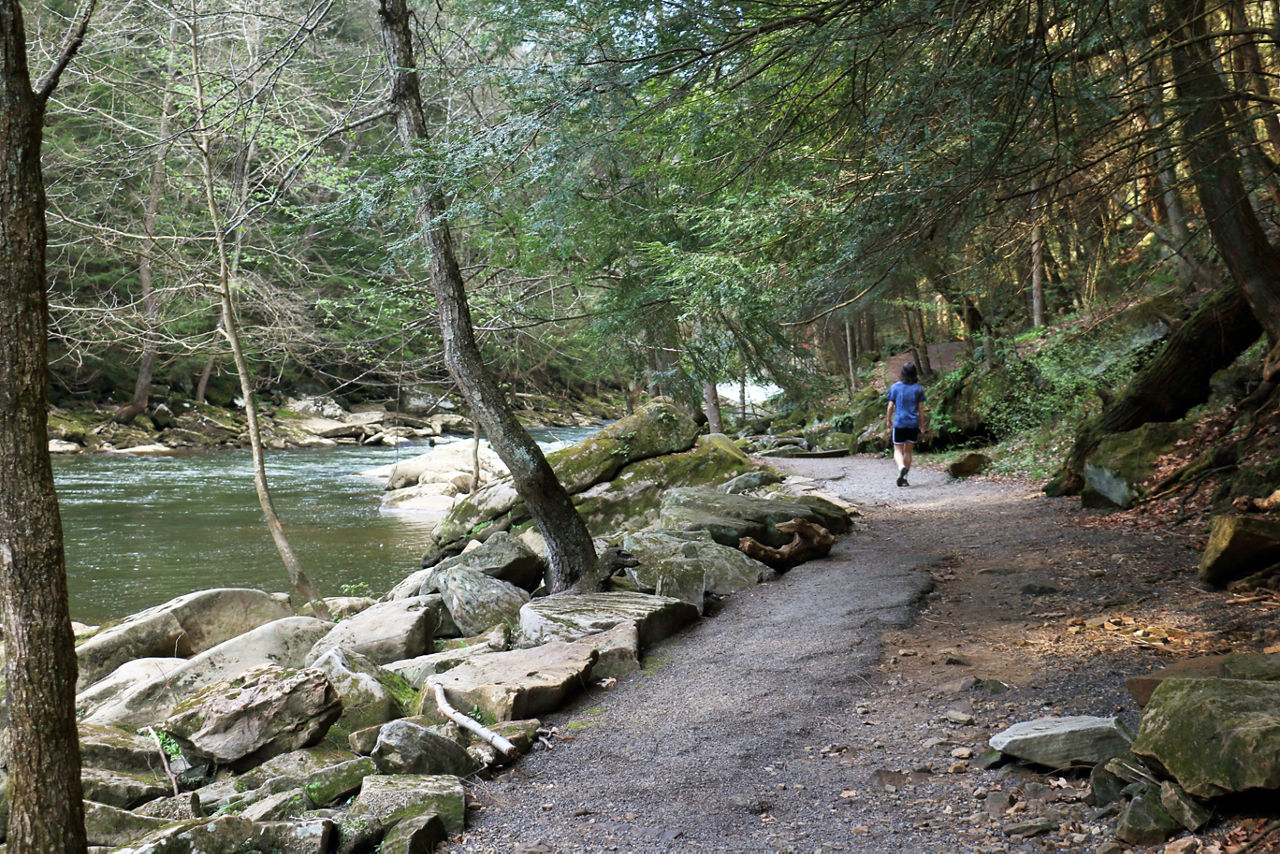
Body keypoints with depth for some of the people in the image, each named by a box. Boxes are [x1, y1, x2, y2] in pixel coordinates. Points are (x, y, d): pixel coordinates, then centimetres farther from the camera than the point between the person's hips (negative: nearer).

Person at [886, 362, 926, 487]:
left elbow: (890, 407, 0)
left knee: (898, 450, 5)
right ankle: (903, 478, 11)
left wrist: (889, 422, 11)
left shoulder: (895, 387, -1)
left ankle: (901, 467, -26)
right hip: (913, 424, 1)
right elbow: (921, 408, 2)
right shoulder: (918, 388, 0)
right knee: (908, 451, 12)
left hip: (899, 423, -1)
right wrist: (922, 425, 9)